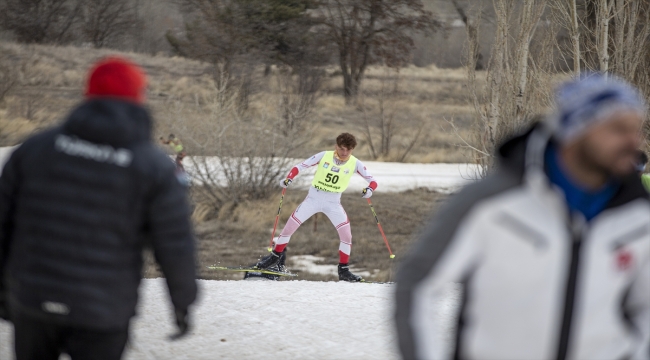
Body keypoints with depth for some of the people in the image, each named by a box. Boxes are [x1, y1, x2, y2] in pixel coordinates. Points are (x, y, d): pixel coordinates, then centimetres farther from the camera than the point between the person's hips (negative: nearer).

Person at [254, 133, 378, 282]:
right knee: (289, 227, -3)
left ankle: (343, 270, 4)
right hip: (314, 198, -1)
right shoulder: (324, 156, -10)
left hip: (333, 203, 1)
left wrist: (369, 189, -28)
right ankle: (275, 257, 17)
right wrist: (289, 179, -22)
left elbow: (372, 181, -5)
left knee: (346, 234, -11)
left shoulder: (355, 163, -7)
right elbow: (300, 166, -6)